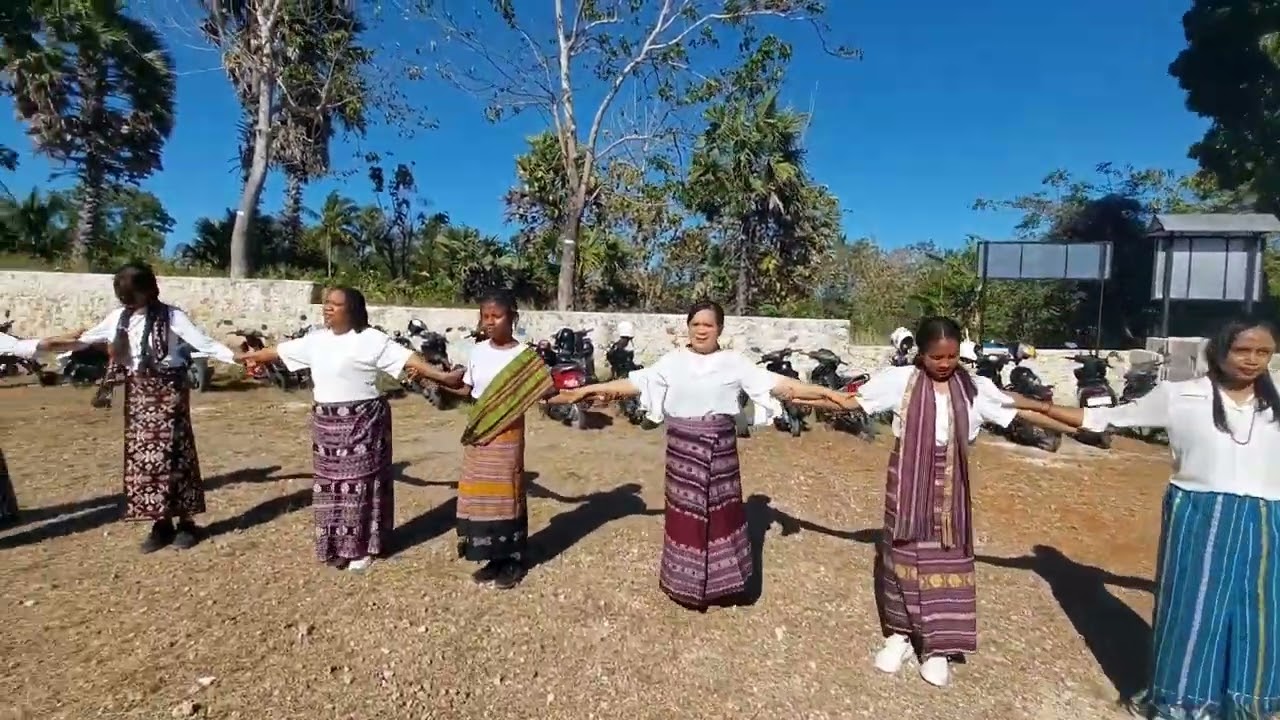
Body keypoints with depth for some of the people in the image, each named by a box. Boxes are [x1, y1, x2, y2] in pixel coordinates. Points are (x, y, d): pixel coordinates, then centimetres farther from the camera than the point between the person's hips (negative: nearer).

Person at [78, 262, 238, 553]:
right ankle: (161, 522, 16)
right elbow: (86, 338, 19)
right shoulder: (119, 317, 6)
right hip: (137, 392, 6)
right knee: (141, 455, 6)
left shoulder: (171, 316, -11)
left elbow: (203, 342, -19)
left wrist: (235, 357, -32)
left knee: (173, 453, -2)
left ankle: (186, 522, 9)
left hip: (168, 390, -6)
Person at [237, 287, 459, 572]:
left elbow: (408, 358, -19)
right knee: (330, 483, 13)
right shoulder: (316, 340, 9)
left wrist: (443, 376, -29)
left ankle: (362, 547, 15)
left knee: (360, 482, 2)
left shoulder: (371, 339, -11)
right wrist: (244, 356, 29)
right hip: (326, 423, 6)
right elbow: (279, 351, 21)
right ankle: (335, 545, 27)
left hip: (362, 422, -6)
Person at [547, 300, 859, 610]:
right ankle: (684, 581, 27)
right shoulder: (673, 361, 1)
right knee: (685, 512, 9)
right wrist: (585, 390, -2)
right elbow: (635, 382, 1)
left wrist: (827, 393, -12)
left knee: (721, 511, 9)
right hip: (683, 448, 1)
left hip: (719, 448, 0)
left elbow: (777, 383, -6)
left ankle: (719, 580, 28)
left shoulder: (734, 362, -2)